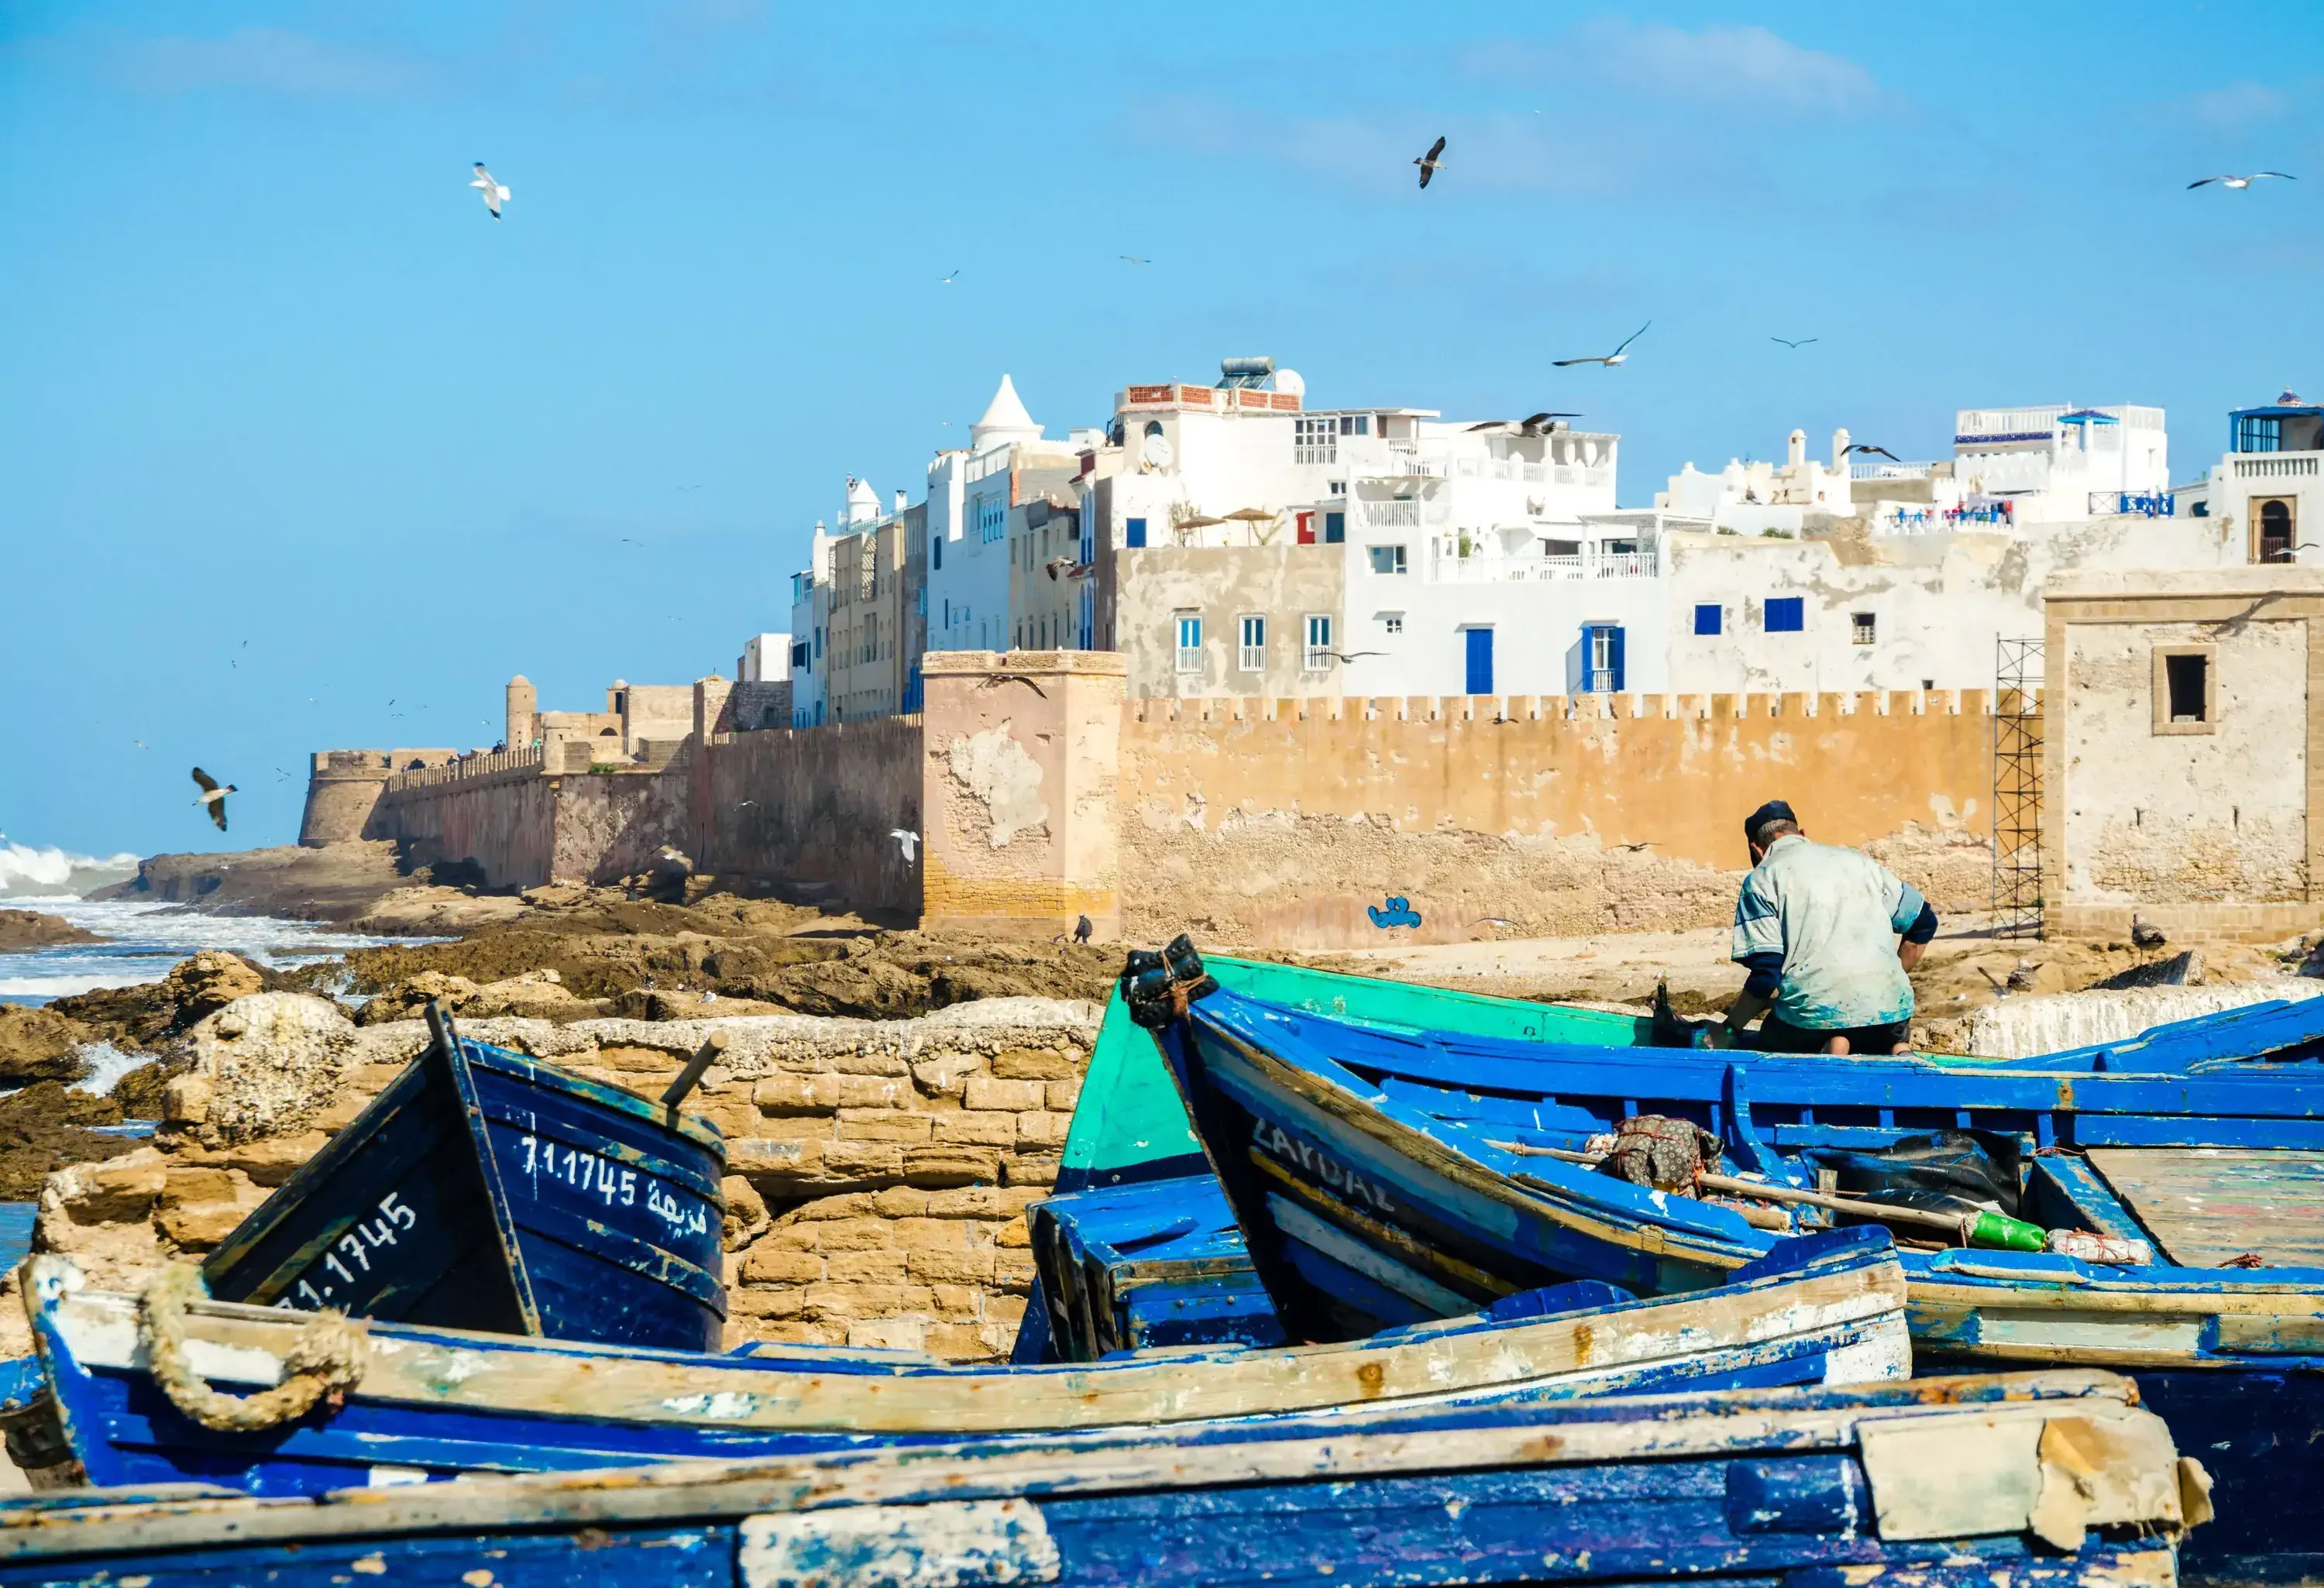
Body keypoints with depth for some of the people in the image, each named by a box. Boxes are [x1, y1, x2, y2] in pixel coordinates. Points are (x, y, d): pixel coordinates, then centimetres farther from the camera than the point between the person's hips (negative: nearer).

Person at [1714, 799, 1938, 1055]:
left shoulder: (1762, 879, 6)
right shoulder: (1857, 860, 21)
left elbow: (1766, 974, -3)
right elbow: (1923, 922, 24)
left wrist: (1730, 1029, 8)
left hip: (1816, 1012, -3)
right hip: (1889, 1006, 3)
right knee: (1896, 1038, 34)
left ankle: (1829, 1052, -7)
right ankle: (1901, 1053, -4)